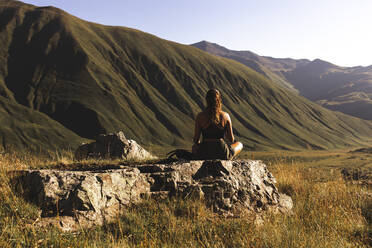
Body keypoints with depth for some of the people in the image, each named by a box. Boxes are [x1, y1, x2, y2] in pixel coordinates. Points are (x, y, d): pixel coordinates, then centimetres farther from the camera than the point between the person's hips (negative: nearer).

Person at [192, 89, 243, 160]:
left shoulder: (200, 116, -8)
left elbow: (196, 140, -1)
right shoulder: (225, 116, -8)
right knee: (240, 144, 31)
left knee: (194, 147, 38)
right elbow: (231, 139, 0)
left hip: (204, 154, 1)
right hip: (222, 154, -1)